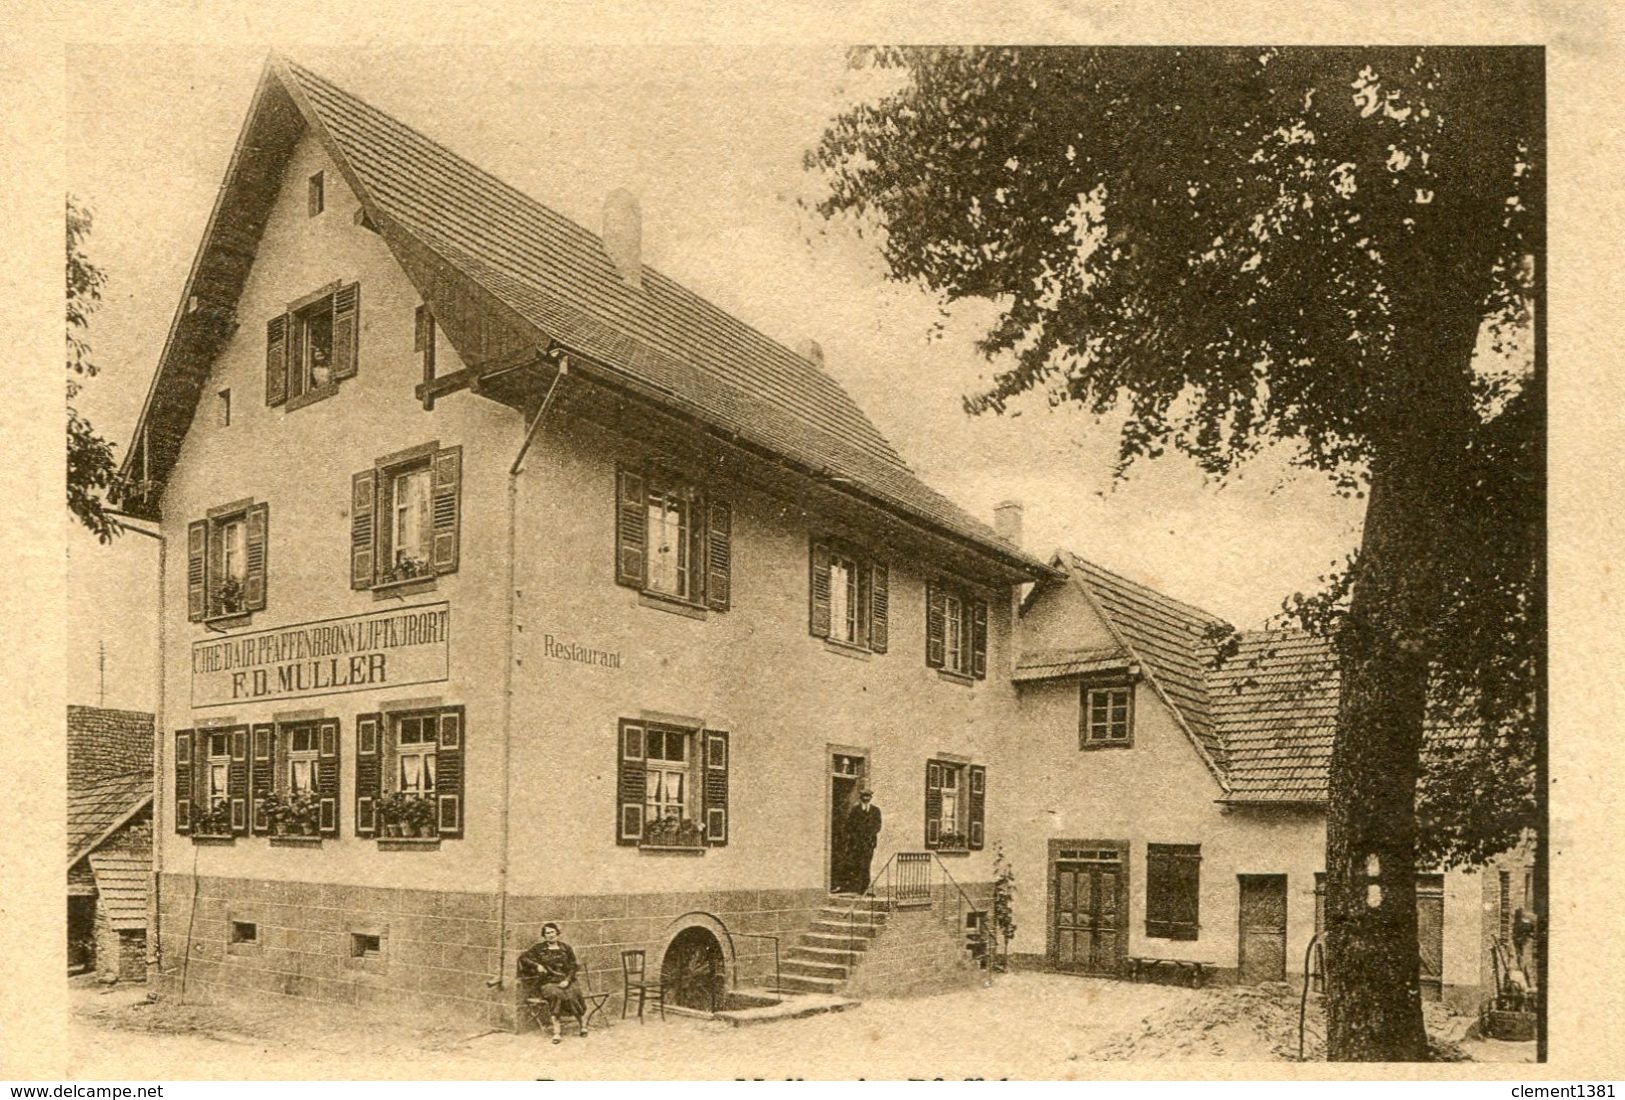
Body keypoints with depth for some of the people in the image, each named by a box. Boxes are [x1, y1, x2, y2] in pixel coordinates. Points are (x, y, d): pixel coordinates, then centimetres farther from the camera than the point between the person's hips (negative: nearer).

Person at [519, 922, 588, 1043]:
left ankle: (583, 1025, -16)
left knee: (573, 994, -31)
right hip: (550, 983, -1)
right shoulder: (539, 949, 11)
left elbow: (573, 966, 9)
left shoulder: (565, 947, 13)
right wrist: (537, 965, -8)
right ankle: (556, 1032, -38)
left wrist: (567, 980, -8)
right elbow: (523, 958, 7)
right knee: (554, 995, -35)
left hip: (567, 981, 1)